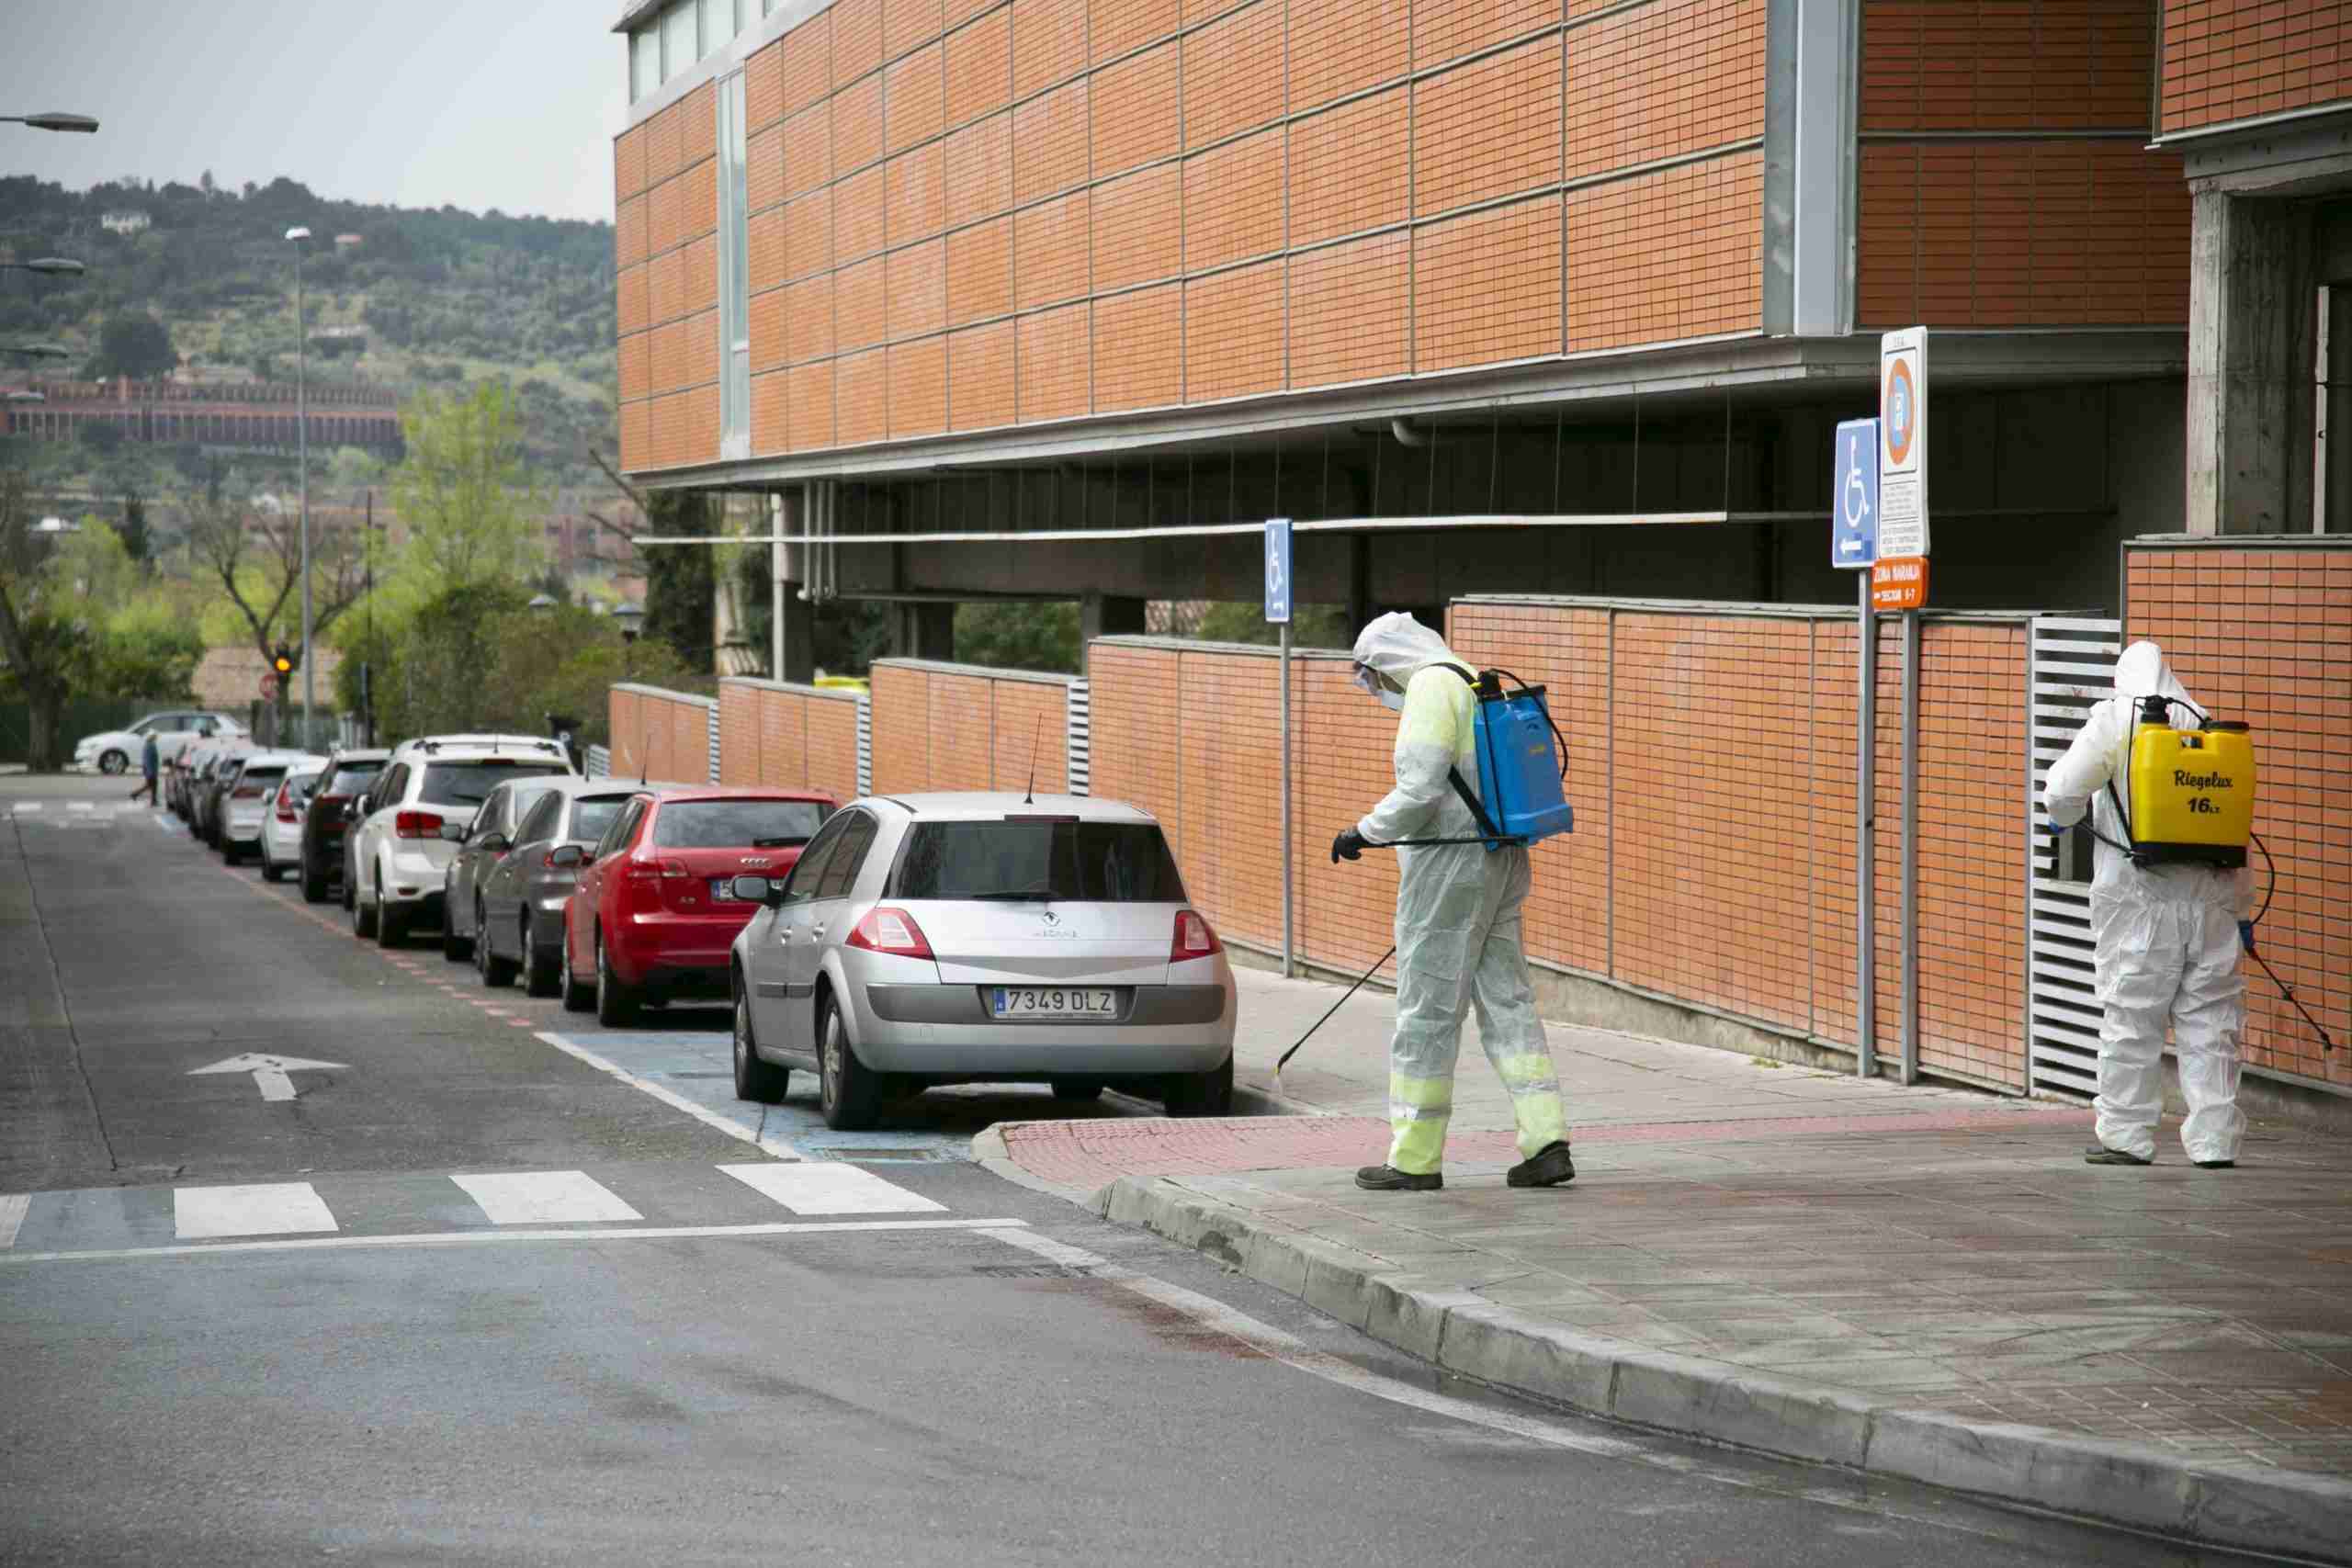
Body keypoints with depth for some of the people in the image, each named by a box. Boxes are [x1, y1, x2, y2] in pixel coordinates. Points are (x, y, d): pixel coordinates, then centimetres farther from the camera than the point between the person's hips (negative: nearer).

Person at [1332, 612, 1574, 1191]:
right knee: (1508, 1001, 10)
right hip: (1502, 861, 9)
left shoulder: (1431, 687, -12)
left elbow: (1420, 788, -21)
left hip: (1449, 866, -9)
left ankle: (1415, 1158, 4)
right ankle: (1547, 1143, 4)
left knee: (1427, 1010, -2)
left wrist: (1365, 832, -9)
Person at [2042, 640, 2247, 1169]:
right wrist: (2241, 909, 18)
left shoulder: (2114, 719, -1)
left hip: (2138, 894, -3)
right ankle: (2214, 1140, 7)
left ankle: (2126, 1136, 7)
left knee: (2130, 1017, 4)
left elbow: (2064, 790, -7)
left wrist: (2061, 818, 18)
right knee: (2210, 1020, 7)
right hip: (2209, 895, 4)